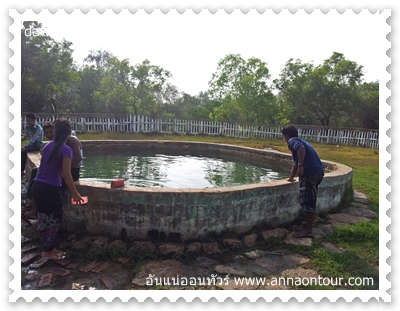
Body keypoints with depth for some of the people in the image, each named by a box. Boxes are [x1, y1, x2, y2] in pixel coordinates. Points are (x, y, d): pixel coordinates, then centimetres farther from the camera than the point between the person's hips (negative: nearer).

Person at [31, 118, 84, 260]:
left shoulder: (48, 146, 8)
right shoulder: (66, 150, -13)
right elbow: (66, 174, -16)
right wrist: (74, 193, -9)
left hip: (37, 186, 7)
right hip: (50, 189, -7)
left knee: (44, 218, 16)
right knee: (54, 219, 7)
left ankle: (48, 248, 29)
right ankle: (48, 251, 17)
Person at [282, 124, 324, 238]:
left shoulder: (292, 141, 1)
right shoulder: (300, 141, 29)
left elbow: (301, 148, -24)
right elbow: (295, 163, 36)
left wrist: (301, 166, -22)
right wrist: (291, 178, 42)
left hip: (310, 172, -10)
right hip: (316, 172, 10)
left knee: (308, 202, -5)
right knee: (310, 202, 18)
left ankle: (308, 231, 1)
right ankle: (308, 225, 29)